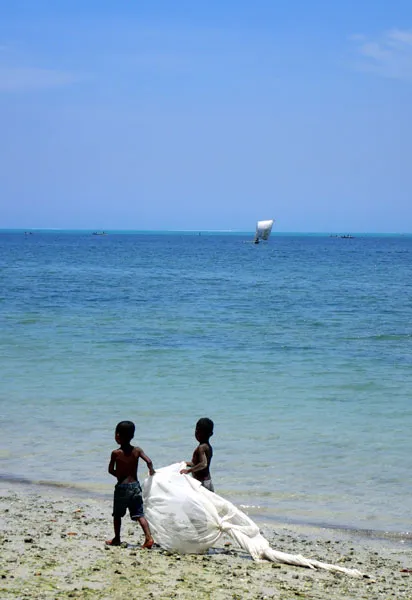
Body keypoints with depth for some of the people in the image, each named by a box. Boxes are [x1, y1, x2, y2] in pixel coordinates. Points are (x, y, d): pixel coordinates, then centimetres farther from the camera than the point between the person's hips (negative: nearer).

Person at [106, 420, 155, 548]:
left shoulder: (116, 453, -9)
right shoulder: (137, 450, 0)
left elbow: (111, 470, -2)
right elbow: (148, 461, -9)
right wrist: (151, 471, 9)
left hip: (122, 486, -3)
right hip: (135, 485, 3)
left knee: (117, 515, 14)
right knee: (139, 514, 1)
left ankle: (117, 539, 22)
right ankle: (148, 537, -14)